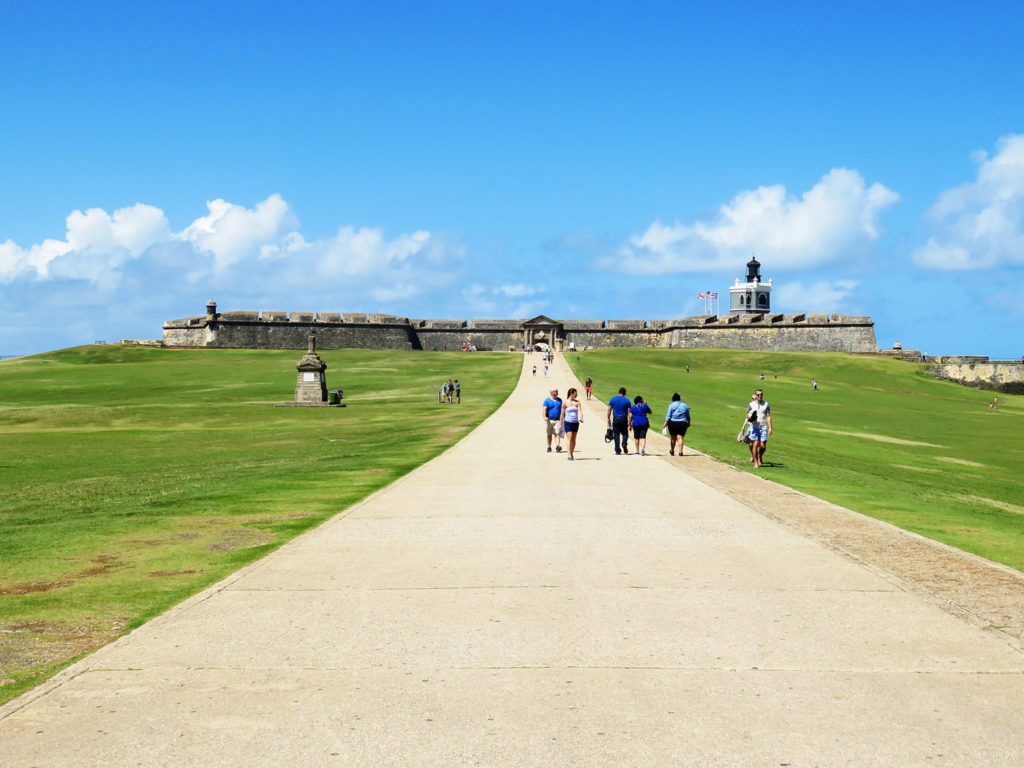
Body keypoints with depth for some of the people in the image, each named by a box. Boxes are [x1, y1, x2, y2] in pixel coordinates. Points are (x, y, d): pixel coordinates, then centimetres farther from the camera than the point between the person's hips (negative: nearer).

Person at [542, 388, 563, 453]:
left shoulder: (559, 400, 11)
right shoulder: (547, 401, 0)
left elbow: (562, 409, 18)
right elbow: (544, 409, -10)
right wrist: (544, 416, -27)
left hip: (558, 420, 1)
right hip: (549, 420, -1)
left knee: (557, 434, -13)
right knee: (549, 434, 9)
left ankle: (557, 446, -24)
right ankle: (549, 447, 20)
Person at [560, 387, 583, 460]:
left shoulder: (577, 402, 5)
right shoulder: (565, 403, -3)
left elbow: (580, 411, -6)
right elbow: (562, 414, 2)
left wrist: (581, 418, -26)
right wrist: (561, 424, 4)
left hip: (575, 423, 4)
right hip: (568, 422, -4)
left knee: (574, 440, 9)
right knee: (570, 438, -13)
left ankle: (571, 454, 23)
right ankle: (569, 456, -14)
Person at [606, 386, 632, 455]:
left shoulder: (612, 399, 2)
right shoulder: (627, 400, -1)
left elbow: (609, 410, 2)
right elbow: (629, 413, -3)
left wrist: (609, 419, 12)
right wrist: (630, 424, -1)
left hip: (615, 419, 1)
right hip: (624, 419, -1)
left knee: (616, 435, 6)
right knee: (625, 434, 13)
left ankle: (617, 451, 5)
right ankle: (624, 444, -14)